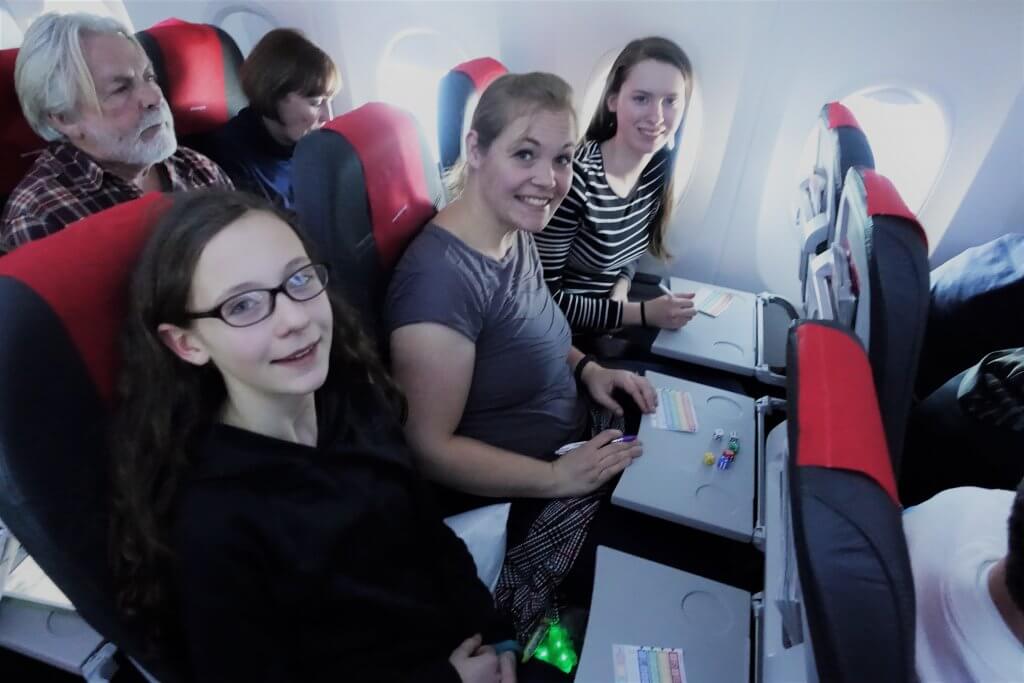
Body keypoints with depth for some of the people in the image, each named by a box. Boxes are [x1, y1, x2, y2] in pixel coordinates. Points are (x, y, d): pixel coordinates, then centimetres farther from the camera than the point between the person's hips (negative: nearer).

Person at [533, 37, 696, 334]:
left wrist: (620, 288, -7)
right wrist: (643, 313, -20)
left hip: (611, 329, 6)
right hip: (563, 335, -6)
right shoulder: (574, 177, -26)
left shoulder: (659, 164, -4)